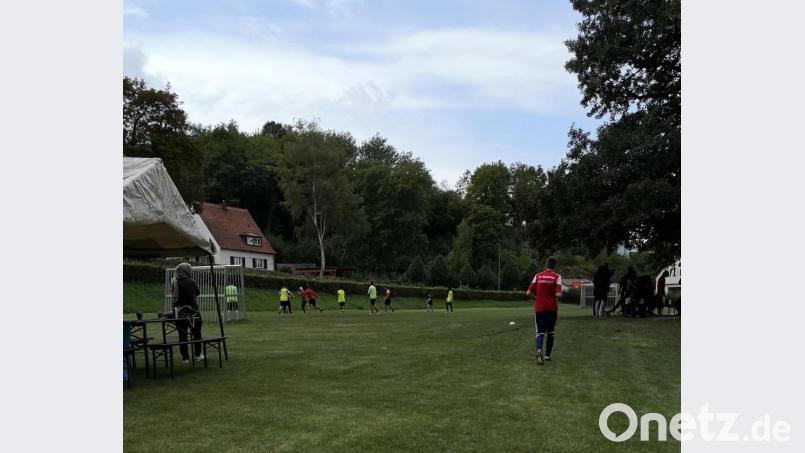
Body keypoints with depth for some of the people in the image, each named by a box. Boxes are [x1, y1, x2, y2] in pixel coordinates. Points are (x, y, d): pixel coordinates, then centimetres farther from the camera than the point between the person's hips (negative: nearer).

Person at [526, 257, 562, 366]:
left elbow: (529, 292, -1)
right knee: (550, 332, 17)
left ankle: (539, 349, -26)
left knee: (540, 331, 1)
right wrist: (552, 294, 8)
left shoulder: (538, 276, 2)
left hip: (539, 308, 1)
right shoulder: (557, 277, -4)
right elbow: (558, 294, -15)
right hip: (552, 308, 0)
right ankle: (547, 355, 22)